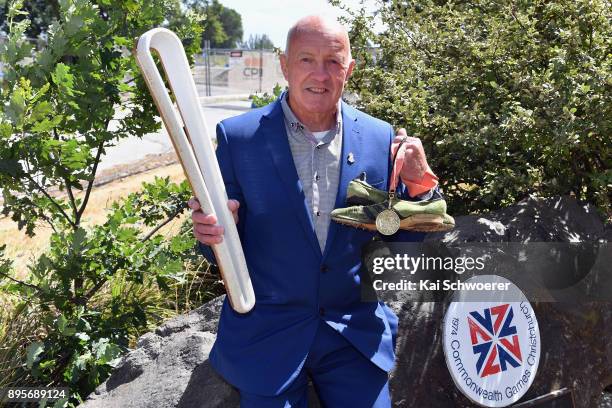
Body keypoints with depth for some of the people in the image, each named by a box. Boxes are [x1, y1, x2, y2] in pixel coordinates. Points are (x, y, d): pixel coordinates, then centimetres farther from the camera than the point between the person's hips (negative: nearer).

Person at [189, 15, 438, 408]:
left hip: (356, 331, 2)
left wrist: (419, 185, -13)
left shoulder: (380, 138, -2)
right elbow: (224, 251, -3)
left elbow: (401, 240, 5)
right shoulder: (239, 137, -8)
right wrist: (215, 231, -25)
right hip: (267, 332, -1)